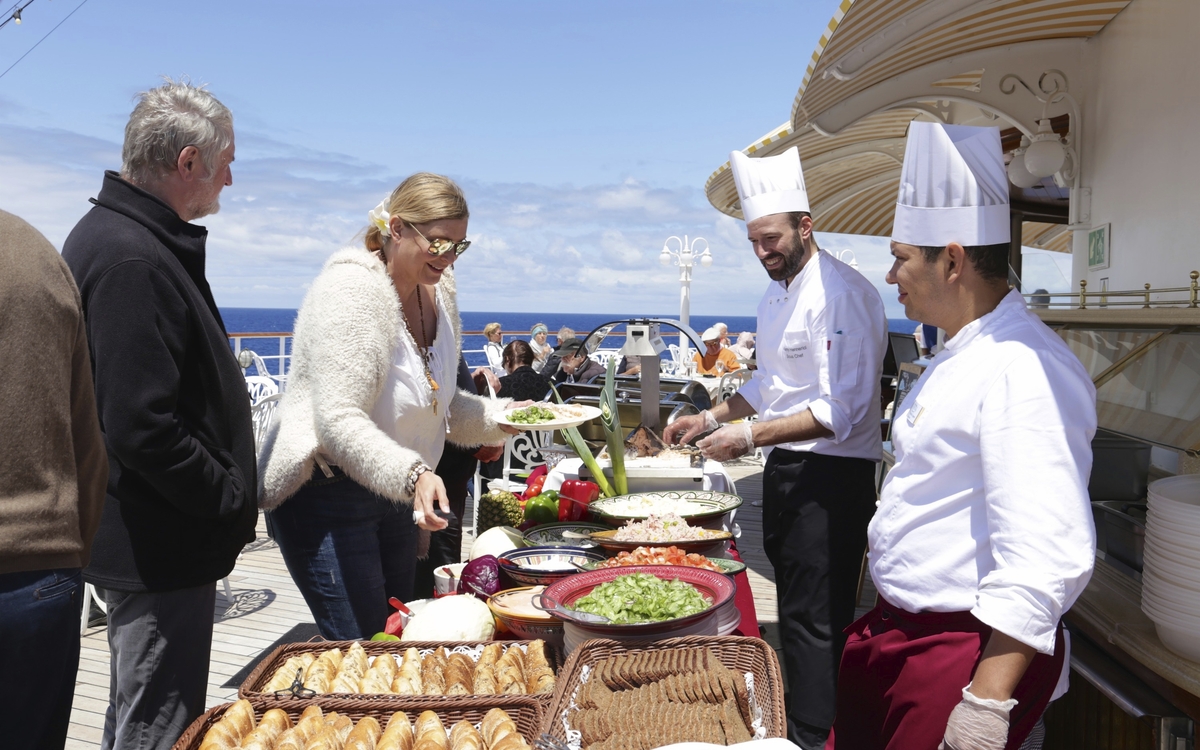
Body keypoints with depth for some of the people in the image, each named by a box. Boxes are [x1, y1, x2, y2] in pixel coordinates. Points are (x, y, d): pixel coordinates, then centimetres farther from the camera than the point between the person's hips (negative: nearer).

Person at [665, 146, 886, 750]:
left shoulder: (842, 293, -18)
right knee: (795, 606, 18)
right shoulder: (776, 295, 13)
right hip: (786, 470, 9)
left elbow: (841, 410, -24)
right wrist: (711, 418, 12)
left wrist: (751, 436, -26)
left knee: (814, 619, -3)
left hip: (832, 476, -9)